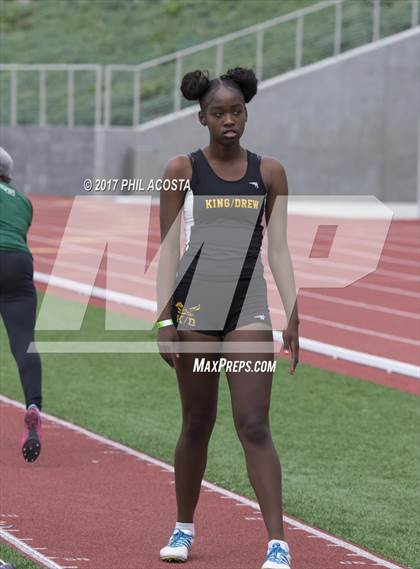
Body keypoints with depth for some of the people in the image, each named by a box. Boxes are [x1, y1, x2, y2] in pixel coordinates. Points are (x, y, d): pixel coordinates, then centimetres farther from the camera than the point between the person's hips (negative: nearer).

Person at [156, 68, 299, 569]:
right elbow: (168, 248, 0)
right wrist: (164, 317, -8)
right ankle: (184, 528, 26)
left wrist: (293, 316, -2)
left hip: (249, 311, 0)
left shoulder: (268, 173, 6)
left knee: (254, 425, -9)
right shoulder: (183, 170, 1)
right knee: (197, 423, 8)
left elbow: (278, 249, 7)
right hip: (195, 306, 0)